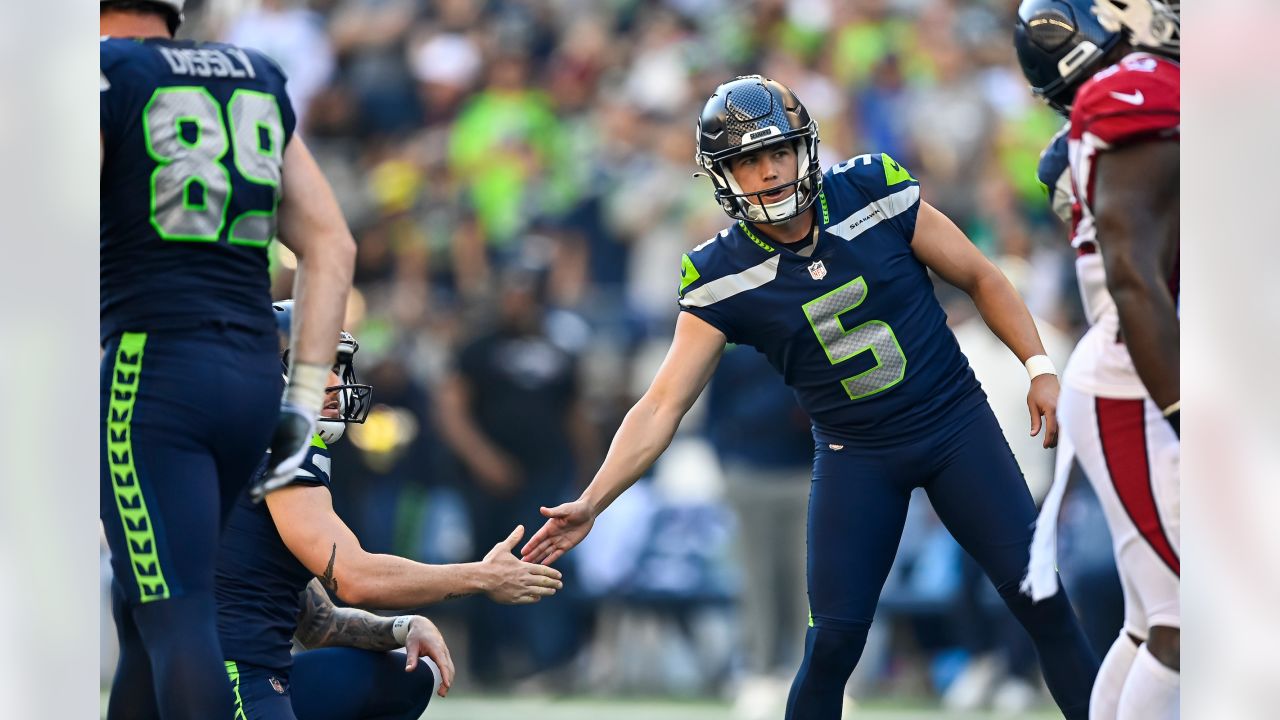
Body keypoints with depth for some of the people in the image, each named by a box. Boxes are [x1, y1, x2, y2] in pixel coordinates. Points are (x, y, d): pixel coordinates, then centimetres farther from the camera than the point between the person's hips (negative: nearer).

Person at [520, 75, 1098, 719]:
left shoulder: (873, 193, -11)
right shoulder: (721, 279, -11)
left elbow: (978, 278, 2)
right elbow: (662, 406, -12)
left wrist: (1039, 367, -5)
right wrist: (590, 505, -21)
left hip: (955, 421, 0)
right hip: (856, 455, 0)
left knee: (1038, 598, -5)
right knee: (833, 641, -7)